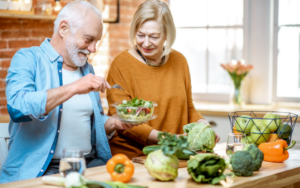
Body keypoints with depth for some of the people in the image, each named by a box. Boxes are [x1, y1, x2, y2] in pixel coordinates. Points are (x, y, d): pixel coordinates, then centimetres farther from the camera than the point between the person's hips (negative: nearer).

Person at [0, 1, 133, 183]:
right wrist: (73, 88, -26)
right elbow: (17, 107, -22)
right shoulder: (28, 59, -3)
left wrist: (114, 123, 4)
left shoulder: (87, 69, 18)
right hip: (40, 170, -6)